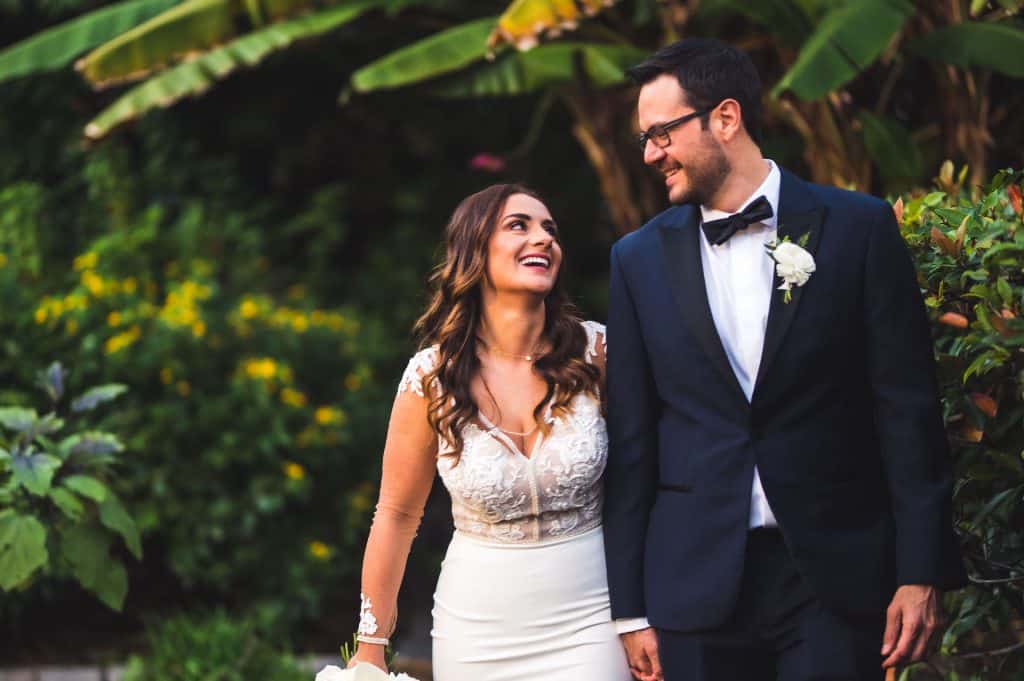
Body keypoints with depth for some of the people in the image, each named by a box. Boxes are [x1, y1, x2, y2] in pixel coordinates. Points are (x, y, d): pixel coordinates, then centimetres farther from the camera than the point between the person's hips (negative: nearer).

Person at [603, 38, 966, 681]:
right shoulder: (639, 259, 7)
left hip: (834, 580, -2)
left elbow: (908, 410, -1)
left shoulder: (859, 228, 0)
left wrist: (921, 574, -5)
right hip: (697, 582, 2)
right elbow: (630, 441, 7)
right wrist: (630, 608, 4)